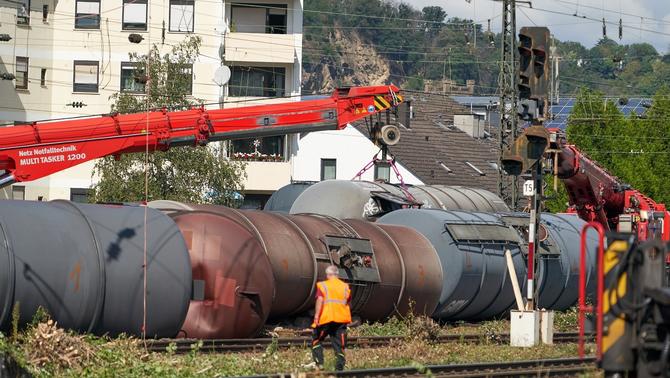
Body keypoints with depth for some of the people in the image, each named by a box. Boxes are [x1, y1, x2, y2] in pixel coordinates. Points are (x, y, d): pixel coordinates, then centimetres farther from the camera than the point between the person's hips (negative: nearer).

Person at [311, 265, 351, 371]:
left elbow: (320, 300, -12)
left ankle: (319, 363, -3)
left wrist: (316, 316, -14)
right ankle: (340, 367, 1)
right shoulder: (345, 287, 13)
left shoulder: (323, 285, 0)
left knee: (316, 340, 11)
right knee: (339, 345, 7)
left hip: (326, 318, -3)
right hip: (341, 319, 3)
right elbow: (347, 303, 17)